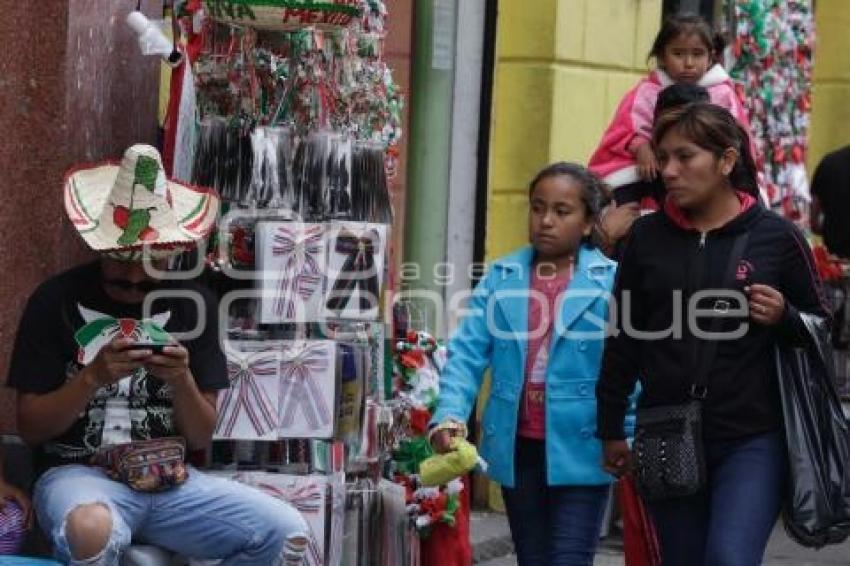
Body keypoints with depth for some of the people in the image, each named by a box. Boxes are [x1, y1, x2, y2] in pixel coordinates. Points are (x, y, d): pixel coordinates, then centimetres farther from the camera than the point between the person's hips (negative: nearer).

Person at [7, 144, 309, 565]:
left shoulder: (192, 304, 8)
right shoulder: (57, 299, -1)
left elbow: (201, 438, 7)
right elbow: (29, 428, -2)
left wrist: (181, 380, -13)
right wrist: (94, 377, -17)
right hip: (77, 473, -4)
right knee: (91, 529, -41)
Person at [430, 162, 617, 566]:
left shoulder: (611, 280, -6)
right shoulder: (501, 277, 3)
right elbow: (467, 353, -1)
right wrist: (449, 417, -16)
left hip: (579, 447, -4)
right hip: (517, 446, 4)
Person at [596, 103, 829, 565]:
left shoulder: (775, 237, -2)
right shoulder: (646, 237, 5)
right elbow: (623, 338, 11)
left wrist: (783, 318, -14)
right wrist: (611, 429, 11)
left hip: (752, 440, -3)